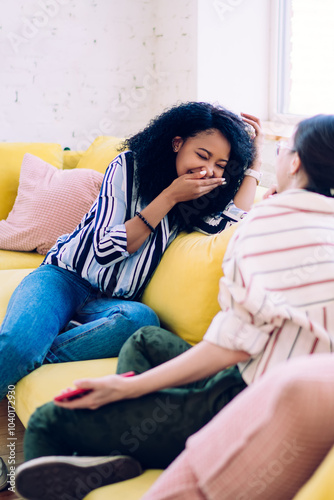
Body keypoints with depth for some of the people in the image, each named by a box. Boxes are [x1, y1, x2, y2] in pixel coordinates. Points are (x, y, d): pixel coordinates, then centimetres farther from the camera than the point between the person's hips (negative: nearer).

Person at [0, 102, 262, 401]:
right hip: (66, 277, -3)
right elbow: (105, 250, -13)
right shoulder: (129, 167, -6)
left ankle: (26, 360, -26)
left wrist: (254, 164, -9)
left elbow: (233, 223, -19)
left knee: (142, 319, -35)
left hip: (110, 302, 3)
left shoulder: (200, 199, 5)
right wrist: (169, 197, -15)